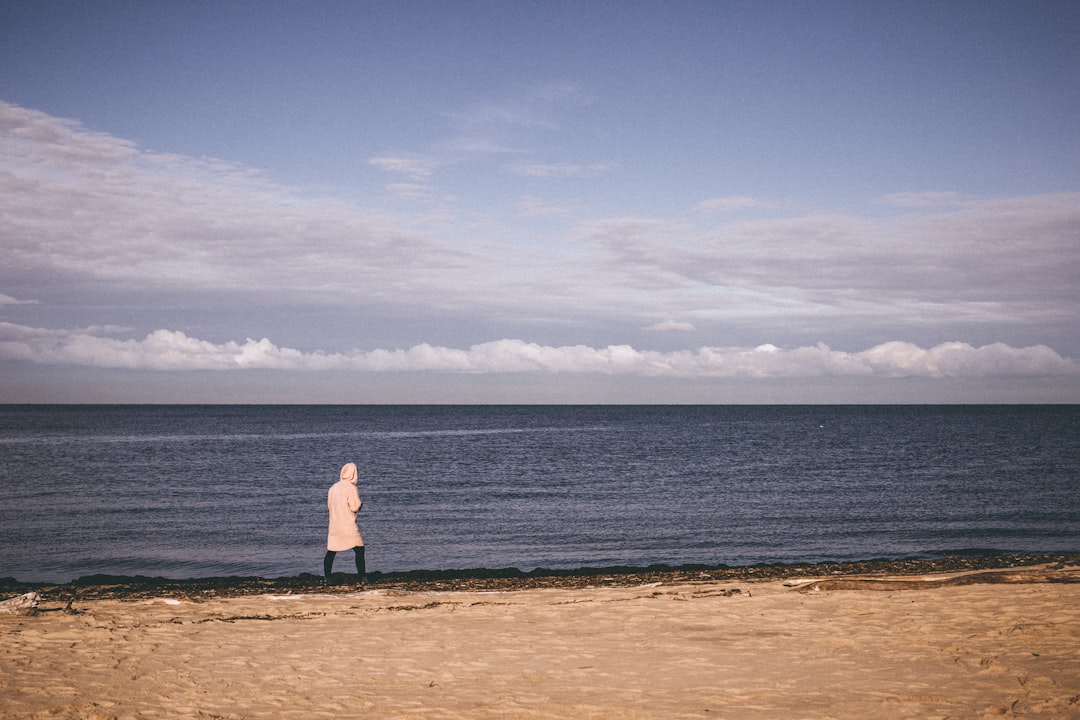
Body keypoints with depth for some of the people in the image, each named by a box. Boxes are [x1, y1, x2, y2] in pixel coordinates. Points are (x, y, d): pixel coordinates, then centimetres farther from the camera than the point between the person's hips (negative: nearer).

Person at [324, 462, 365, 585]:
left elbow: (329, 506, 15)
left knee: (331, 552, 9)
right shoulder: (351, 488, -10)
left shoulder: (333, 487, 9)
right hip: (348, 526, -6)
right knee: (359, 549, 3)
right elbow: (355, 507, -12)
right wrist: (360, 502, 8)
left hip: (333, 526, 6)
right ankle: (361, 577, 1)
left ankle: (326, 578, 7)